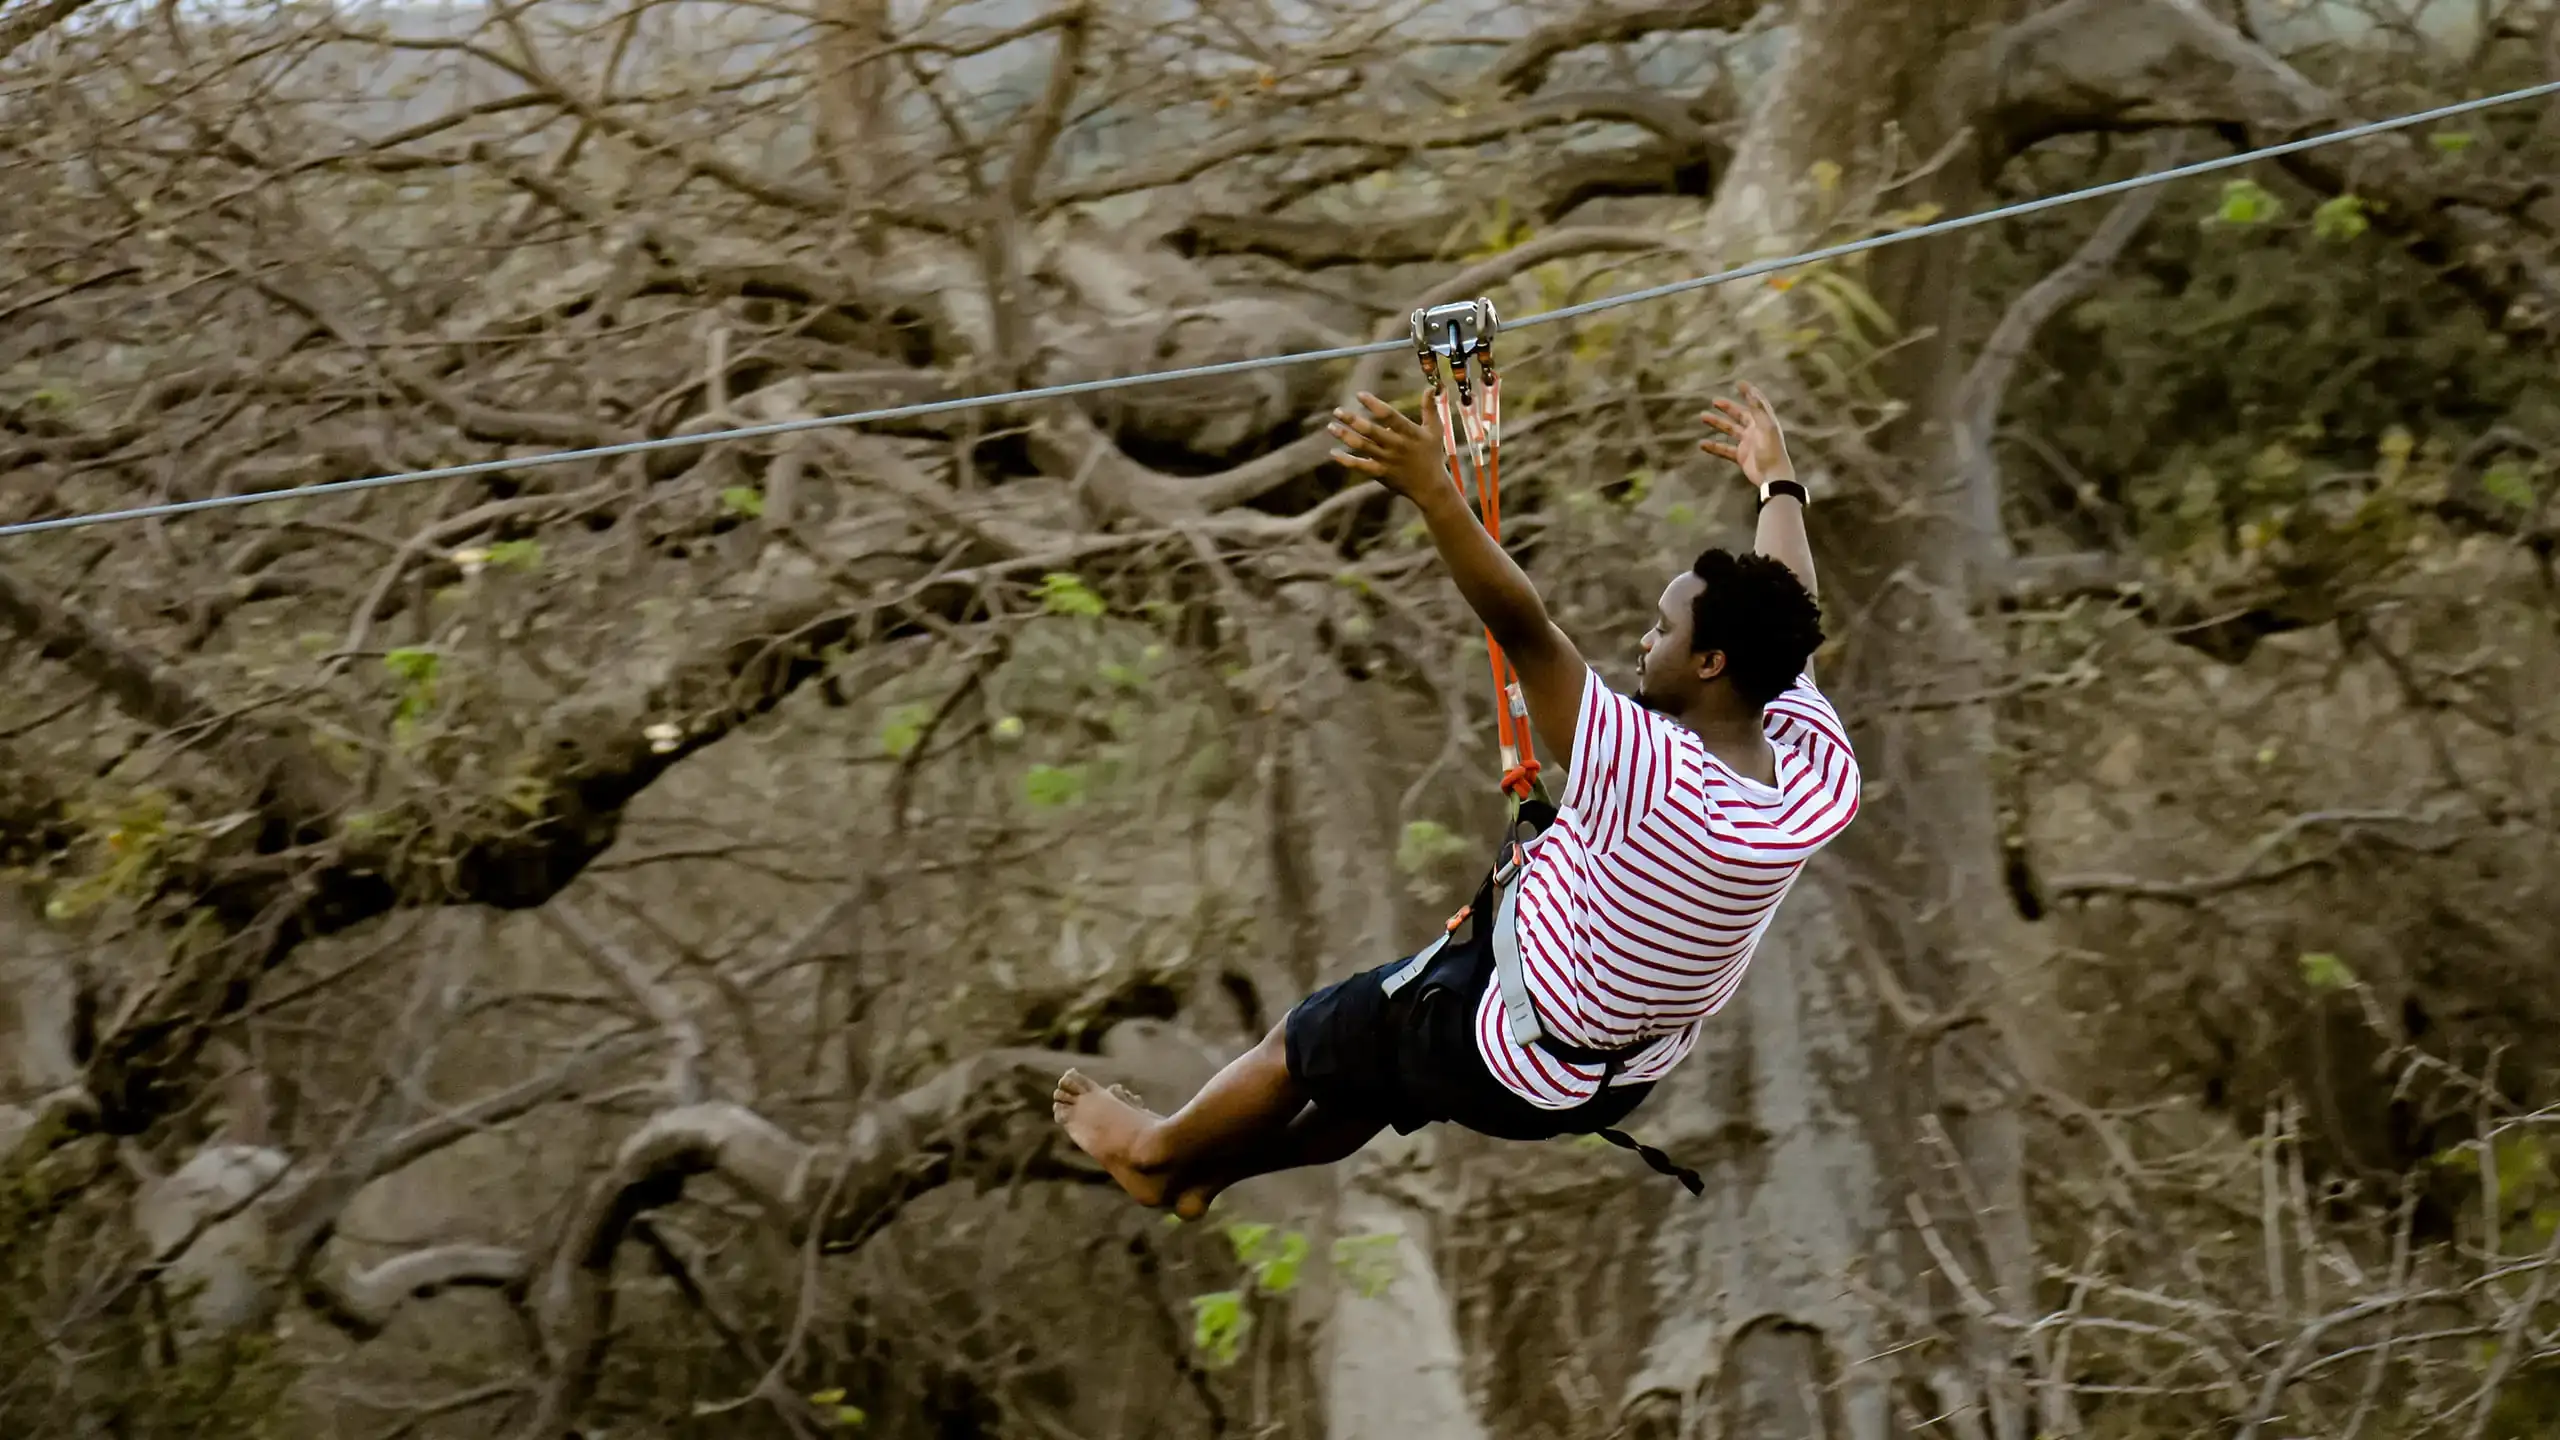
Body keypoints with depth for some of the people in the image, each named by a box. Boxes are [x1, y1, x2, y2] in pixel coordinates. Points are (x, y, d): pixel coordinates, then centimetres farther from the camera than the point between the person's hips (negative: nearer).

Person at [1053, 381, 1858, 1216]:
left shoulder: (1649, 773, -37)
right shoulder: (1821, 778, -16)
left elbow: (1524, 632, -42)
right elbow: (1782, 621, 2)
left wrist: (1432, 491, -42)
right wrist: (1777, 483, 19)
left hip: (1514, 1068, -7)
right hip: (1632, 1076, 7)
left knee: (1304, 1040, 19)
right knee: (1385, 1054, 30)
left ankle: (1157, 1151, 44)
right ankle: (1209, 1173, 47)